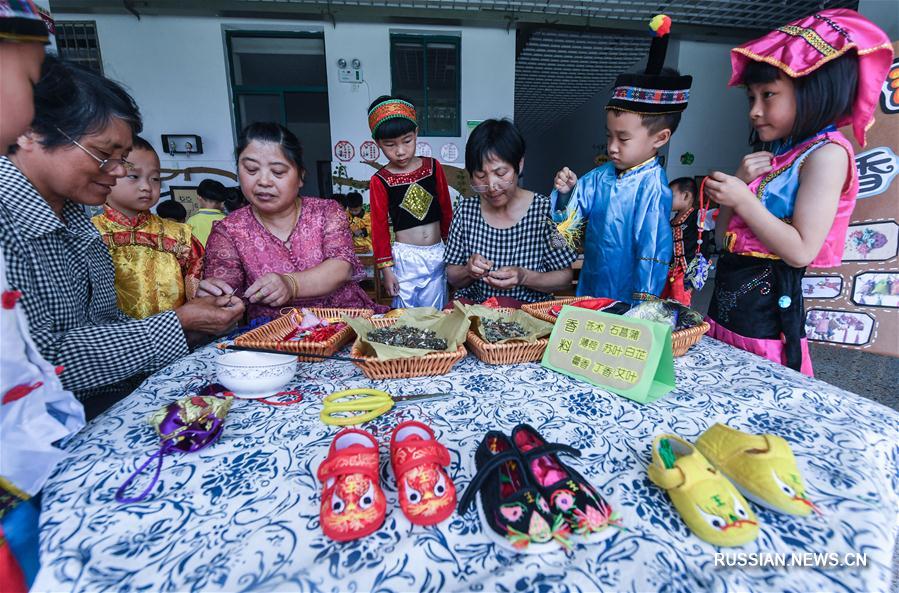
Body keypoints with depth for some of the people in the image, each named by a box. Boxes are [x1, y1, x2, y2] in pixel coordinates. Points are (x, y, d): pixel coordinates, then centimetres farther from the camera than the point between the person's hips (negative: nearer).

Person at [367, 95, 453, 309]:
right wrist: (386, 269, -4)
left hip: (438, 254, 3)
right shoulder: (380, 181, -6)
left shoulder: (433, 167, 1)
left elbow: (446, 209, 9)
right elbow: (379, 227, -3)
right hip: (405, 258, -2)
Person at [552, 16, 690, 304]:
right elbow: (569, 218, 11)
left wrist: (642, 307, -13)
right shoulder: (601, 175, 0)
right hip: (589, 288, 6)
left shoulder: (653, 188, -17)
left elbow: (652, 252, -16)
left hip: (626, 300, -6)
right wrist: (566, 192, -9)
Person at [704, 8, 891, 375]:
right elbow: (725, 234, 10)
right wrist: (741, 180, -2)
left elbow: (801, 251, -18)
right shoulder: (775, 156, 14)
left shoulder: (827, 153, -9)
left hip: (767, 307, -7)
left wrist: (743, 199, -19)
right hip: (726, 302, 8)